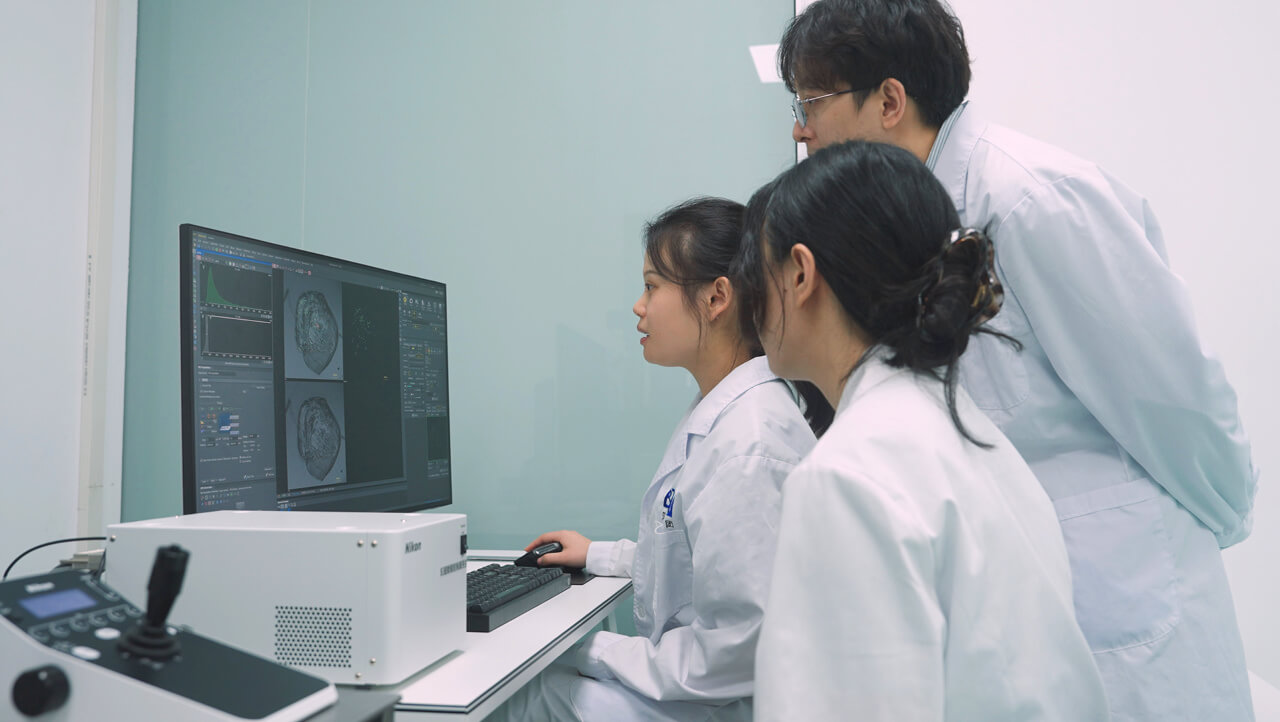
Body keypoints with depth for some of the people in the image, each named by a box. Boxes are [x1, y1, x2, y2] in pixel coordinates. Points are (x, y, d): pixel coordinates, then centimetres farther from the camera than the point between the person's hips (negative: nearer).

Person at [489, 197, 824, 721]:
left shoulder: (750, 442, -26)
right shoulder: (716, 412, 8)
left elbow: (737, 649, -25)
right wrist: (599, 555, 21)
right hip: (682, 678, 9)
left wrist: (599, 654, -15)